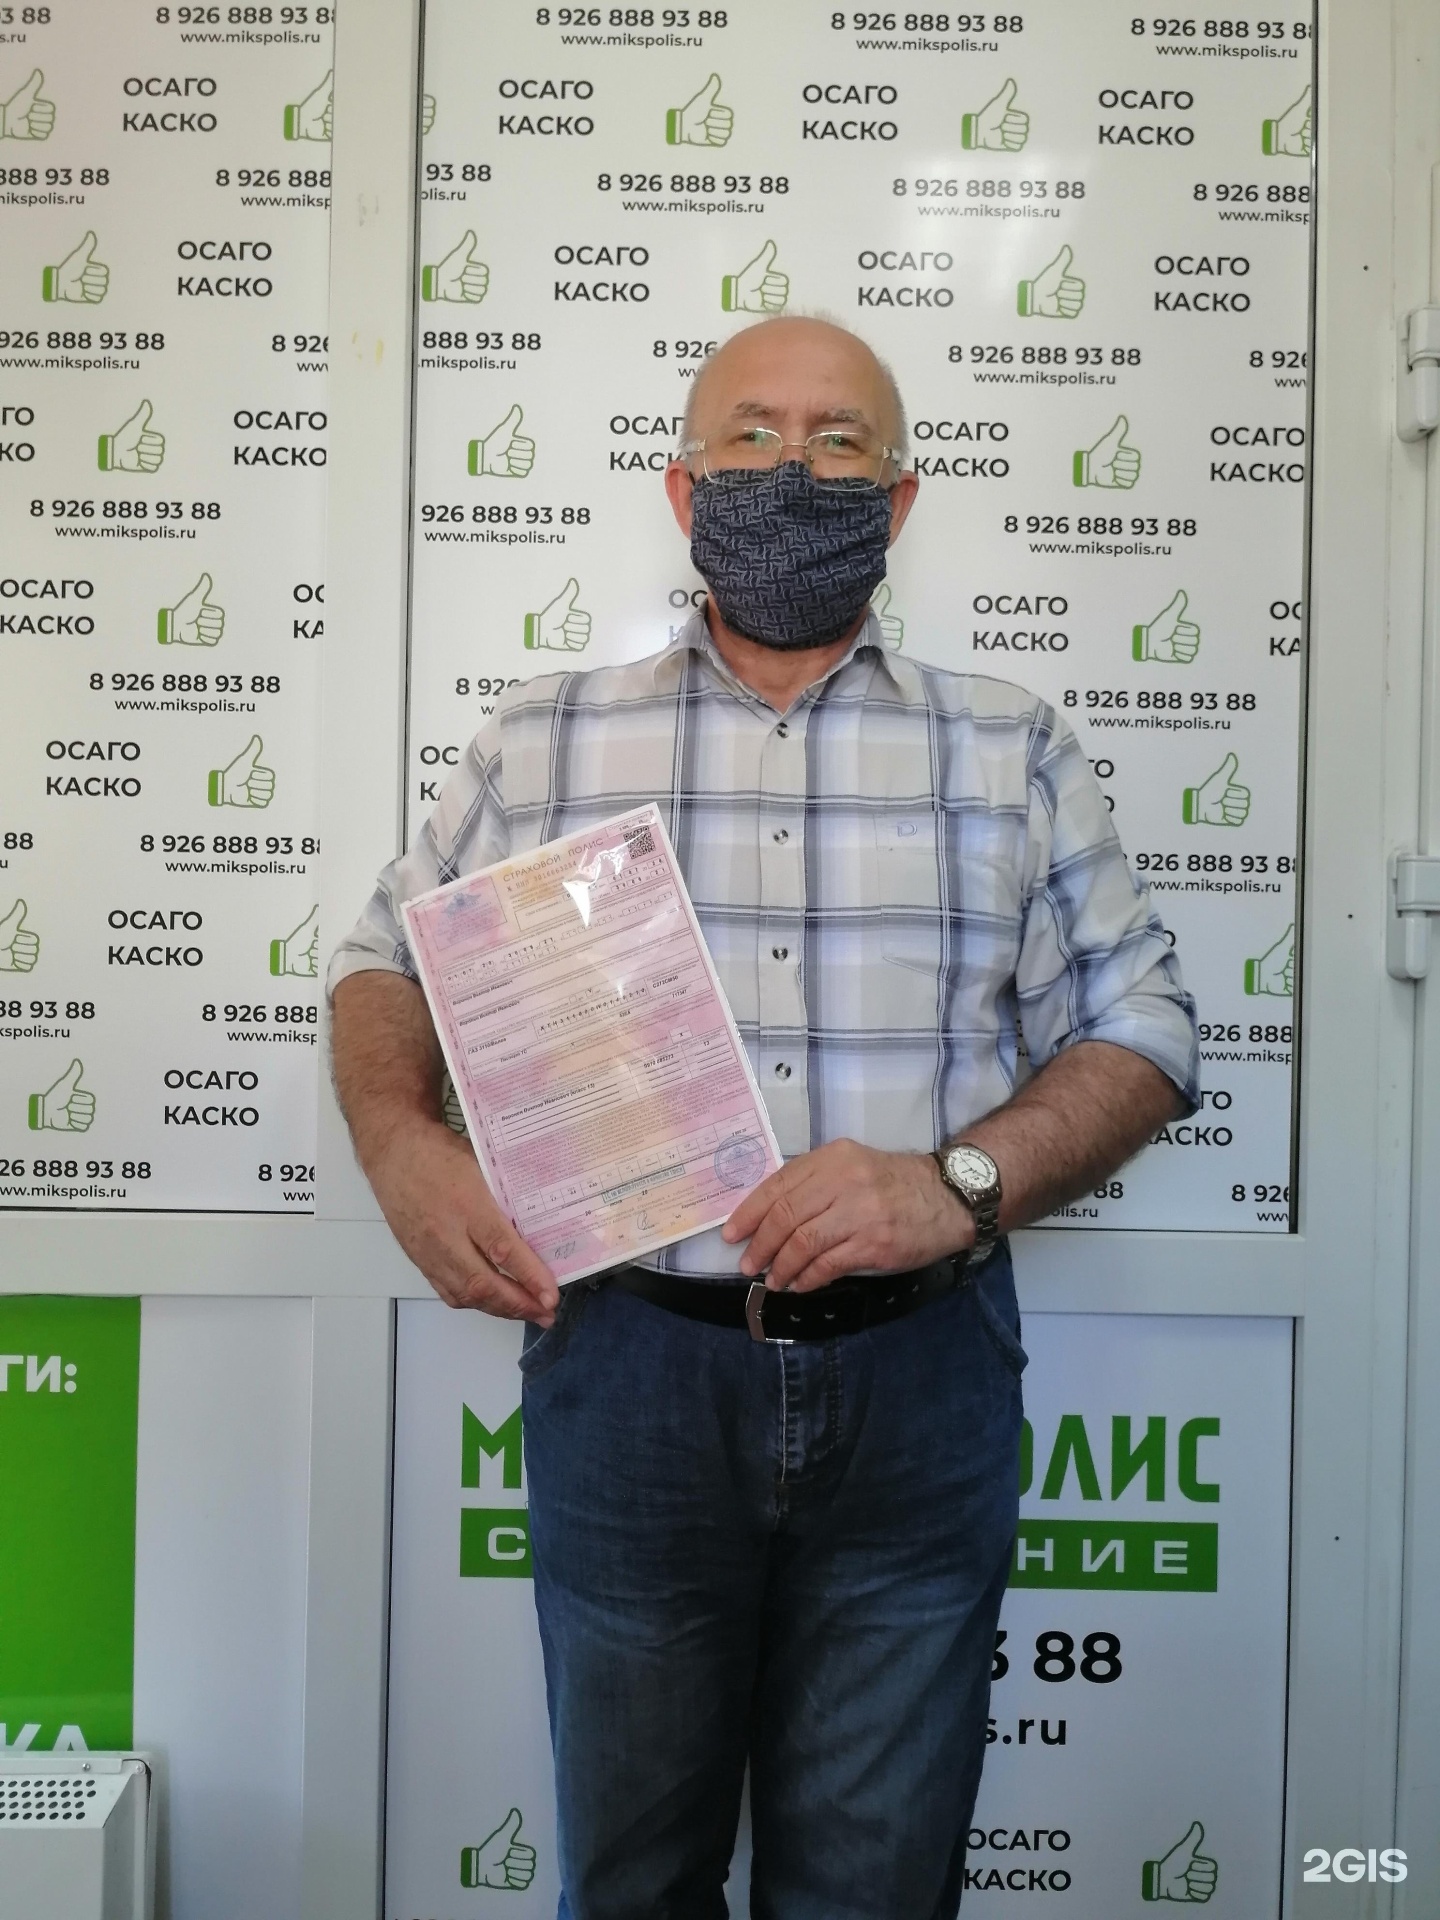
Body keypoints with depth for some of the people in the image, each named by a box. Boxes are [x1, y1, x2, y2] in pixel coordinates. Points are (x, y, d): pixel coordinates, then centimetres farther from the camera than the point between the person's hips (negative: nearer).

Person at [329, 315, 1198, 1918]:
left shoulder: (1012, 751, 6)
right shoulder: (543, 739, 6)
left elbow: (1138, 1025, 4)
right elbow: (388, 955, 14)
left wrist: (956, 1184, -14)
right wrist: (399, 1144, -6)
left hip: (917, 1379, 1)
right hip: (631, 1363, 0)